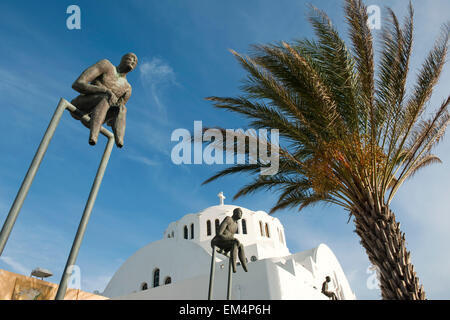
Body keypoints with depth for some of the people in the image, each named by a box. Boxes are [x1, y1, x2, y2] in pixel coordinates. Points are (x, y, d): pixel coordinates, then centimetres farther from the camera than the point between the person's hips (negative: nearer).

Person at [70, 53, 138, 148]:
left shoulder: (127, 88, 12)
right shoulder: (106, 65, 1)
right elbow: (76, 84, -12)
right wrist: (106, 90, -25)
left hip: (91, 117, 4)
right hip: (79, 106, -3)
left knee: (121, 108, -24)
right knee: (107, 97, -32)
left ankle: (119, 140, -48)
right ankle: (93, 136, -51)